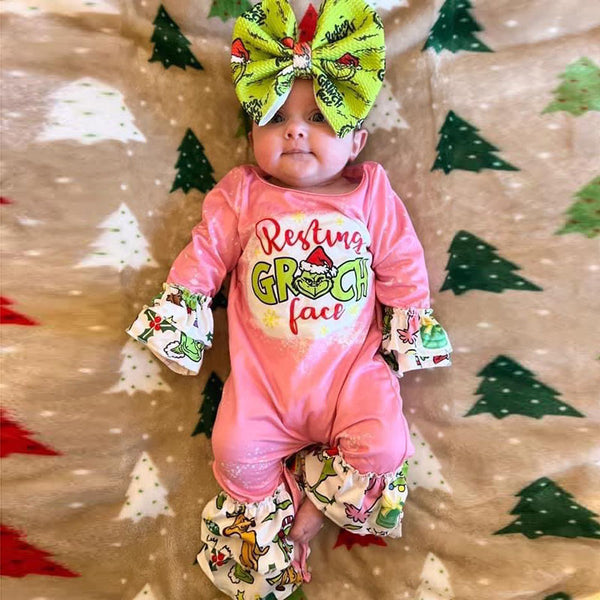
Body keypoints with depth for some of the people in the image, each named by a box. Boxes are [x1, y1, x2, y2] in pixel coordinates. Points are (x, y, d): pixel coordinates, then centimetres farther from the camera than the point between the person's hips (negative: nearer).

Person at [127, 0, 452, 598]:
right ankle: (274, 522, 20)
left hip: (352, 363, 1)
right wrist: (177, 312, 3)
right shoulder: (242, 194, 1)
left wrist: (413, 325, 6)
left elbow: (402, 268, 6)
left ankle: (301, 518, 11)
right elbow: (206, 253, 4)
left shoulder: (372, 195, 2)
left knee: (383, 448, -14)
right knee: (238, 453, -12)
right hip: (264, 370, 0)